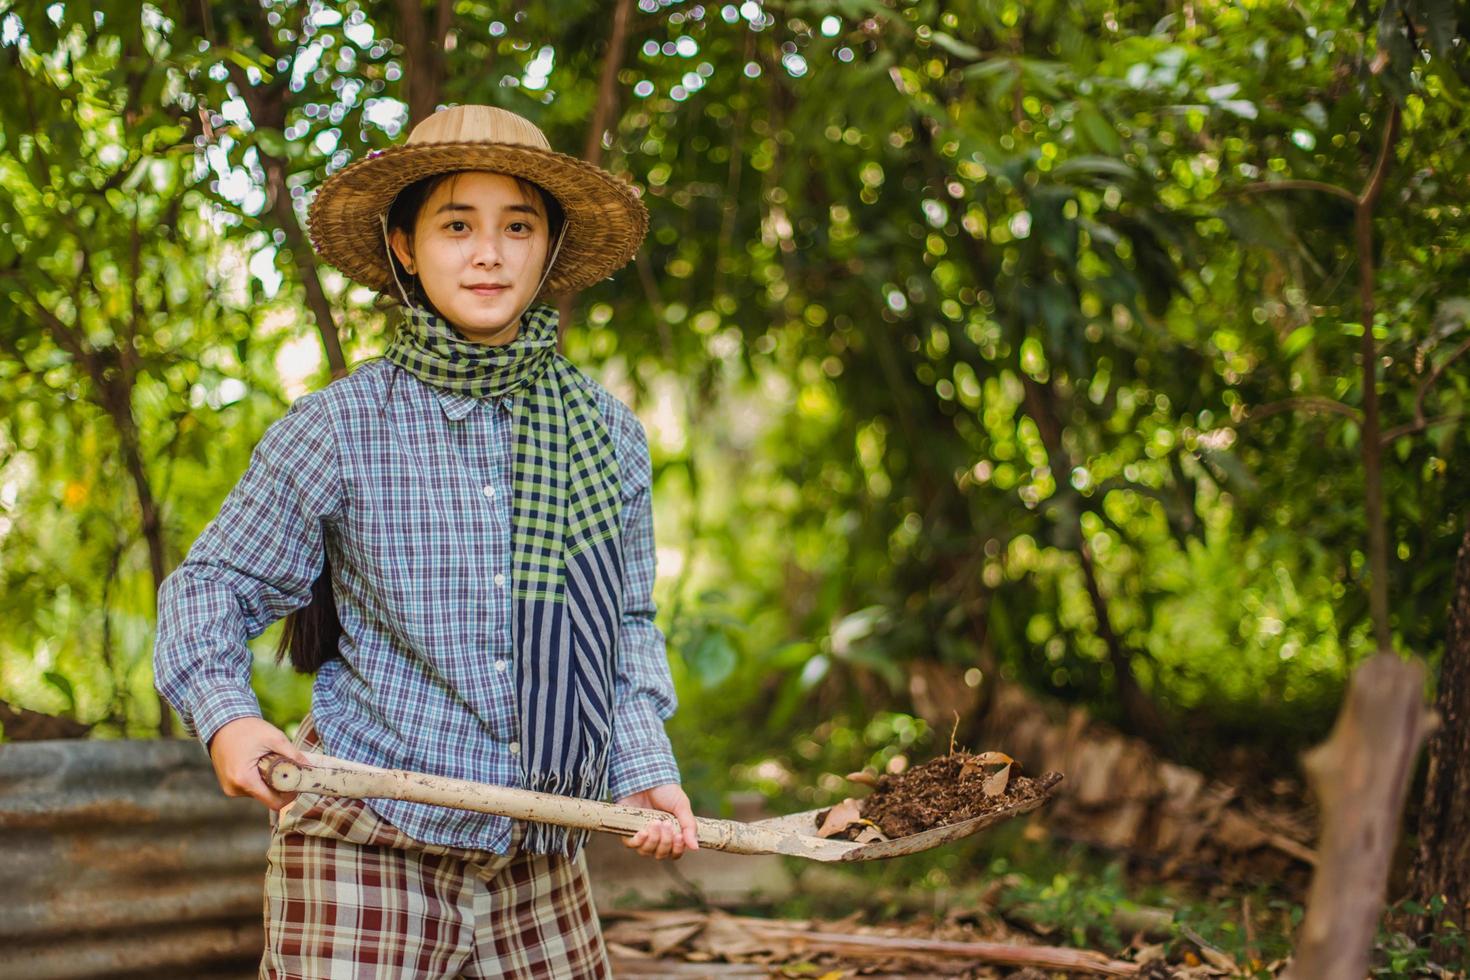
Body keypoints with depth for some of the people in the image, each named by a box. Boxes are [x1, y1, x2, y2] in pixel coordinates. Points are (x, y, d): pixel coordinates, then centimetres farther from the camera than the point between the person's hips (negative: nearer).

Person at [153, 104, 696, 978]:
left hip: (541, 860, 3)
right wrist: (225, 715, -15)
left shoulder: (608, 432, 5)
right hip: (366, 848, -3)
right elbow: (213, 586, 3)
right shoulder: (338, 430, -4)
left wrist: (644, 766, 0)